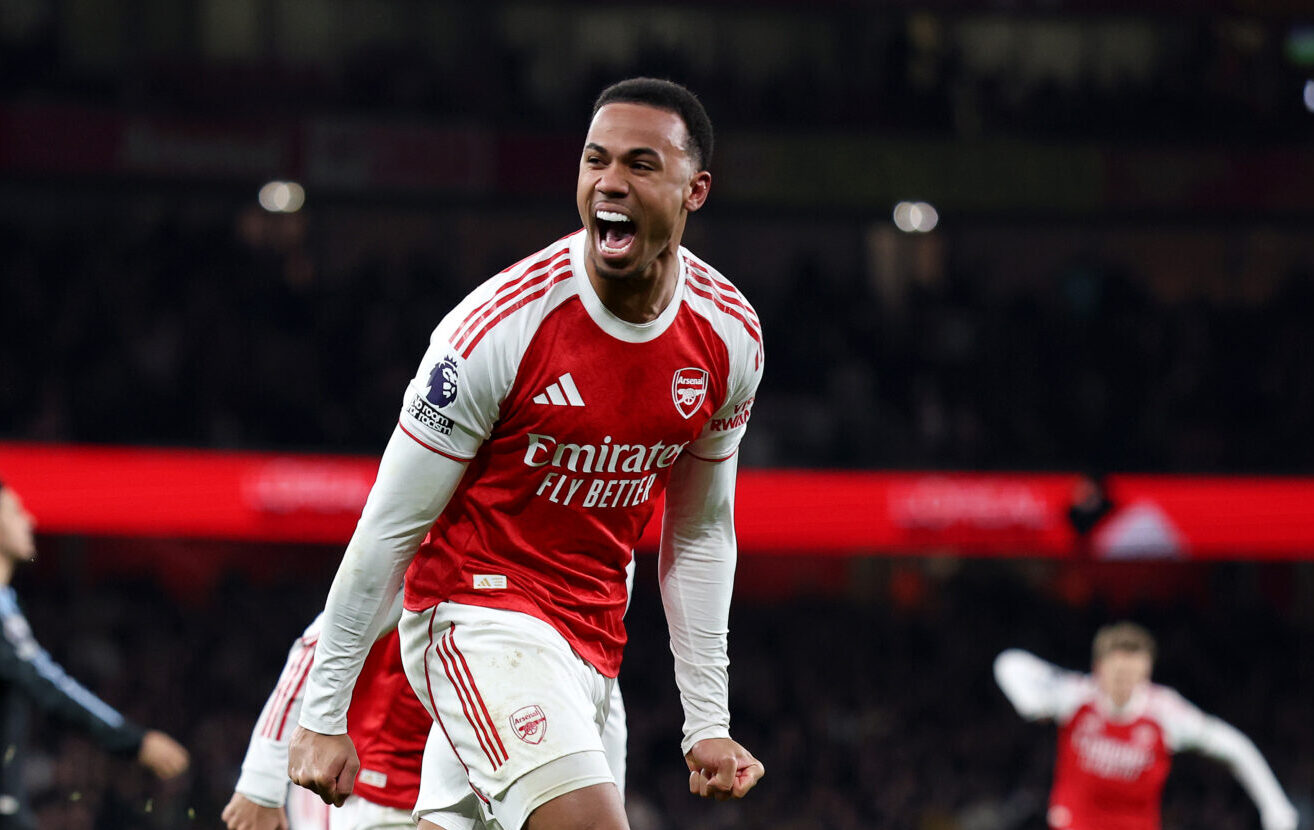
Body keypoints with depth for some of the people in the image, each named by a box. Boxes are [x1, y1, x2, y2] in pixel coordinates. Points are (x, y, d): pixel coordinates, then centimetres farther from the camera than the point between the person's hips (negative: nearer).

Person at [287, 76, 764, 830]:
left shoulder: (731, 336, -2)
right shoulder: (502, 324, -18)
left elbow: (700, 531, 12)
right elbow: (391, 525, -10)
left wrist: (709, 724, 11)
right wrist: (325, 715, -8)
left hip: (596, 639, 6)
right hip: (478, 610, -6)